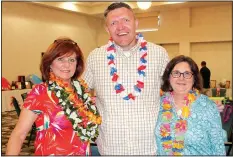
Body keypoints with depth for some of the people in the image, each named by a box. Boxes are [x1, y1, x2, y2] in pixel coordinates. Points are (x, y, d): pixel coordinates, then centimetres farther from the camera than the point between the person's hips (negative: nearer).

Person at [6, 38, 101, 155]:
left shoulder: (81, 88, -3)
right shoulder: (40, 92, -16)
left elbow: (88, 125, 7)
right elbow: (18, 135, -19)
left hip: (82, 153, 5)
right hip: (50, 153, -5)